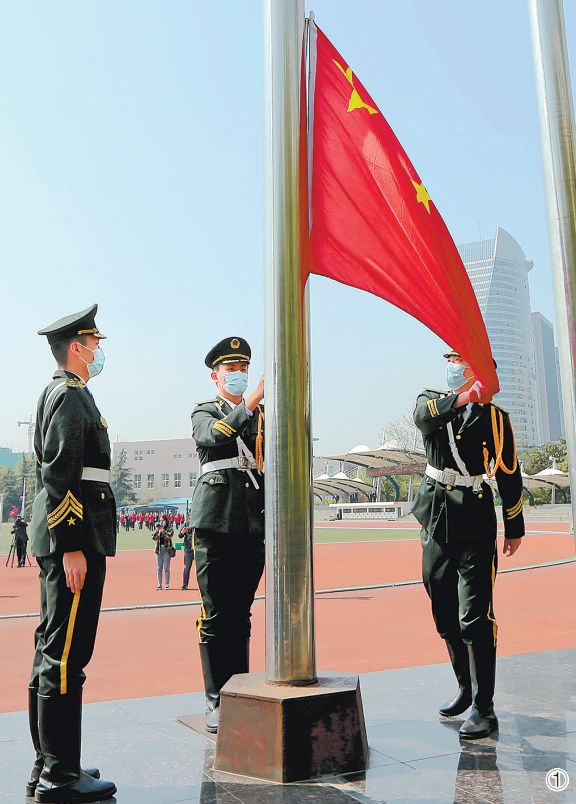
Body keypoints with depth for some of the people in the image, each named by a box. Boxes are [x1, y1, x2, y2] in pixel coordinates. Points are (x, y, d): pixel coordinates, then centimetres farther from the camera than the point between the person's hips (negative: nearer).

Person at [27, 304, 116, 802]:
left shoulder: (60, 394, 22)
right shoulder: (71, 395, -10)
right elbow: (60, 476, -19)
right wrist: (72, 547, -21)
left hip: (61, 540, 11)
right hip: (74, 538, -11)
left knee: (53, 650, 13)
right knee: (66, 654, -6)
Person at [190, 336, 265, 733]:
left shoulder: (262, 415, 19)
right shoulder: (204, 412, 7)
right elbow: (215, 435, -17)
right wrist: (252, 400, -26)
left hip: (254, 524, 4)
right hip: (216, 522, -4)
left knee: (241, 614, 10)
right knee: (216, 615, -1)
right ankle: (216, 700, 9)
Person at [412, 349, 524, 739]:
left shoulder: (493, 417, -2)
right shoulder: (433, 401, 8)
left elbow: (509, 473, 3)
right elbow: (423, 416, -18)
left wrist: (515, 528, 5)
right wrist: (461, 399, -30)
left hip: (475, 523, -5)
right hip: (437, 520, 5)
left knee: (475, 617, -8)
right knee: (446, 615, 14)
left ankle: (484, 707, 2)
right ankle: (466, 688, 32)